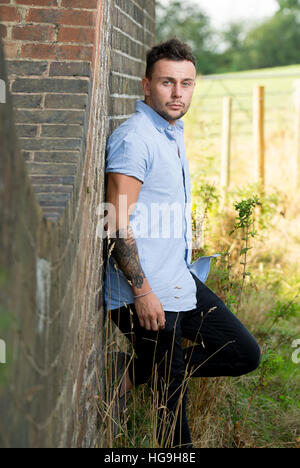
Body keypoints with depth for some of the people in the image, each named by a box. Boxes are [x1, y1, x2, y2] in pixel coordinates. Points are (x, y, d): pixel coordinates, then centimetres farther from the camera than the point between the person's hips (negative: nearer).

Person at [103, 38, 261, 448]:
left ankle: (142, 373, 19)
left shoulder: (175, 133, 14)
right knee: (170, 398, 0)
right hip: (146, 298, -9)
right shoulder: (134, 138, -16)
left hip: (182, 286, 9)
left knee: (245, 355, 12)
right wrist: (143, 292, -22)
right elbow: (117, 223, -21)